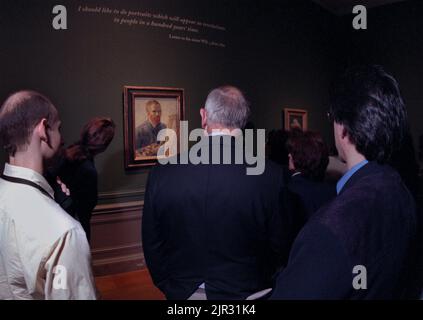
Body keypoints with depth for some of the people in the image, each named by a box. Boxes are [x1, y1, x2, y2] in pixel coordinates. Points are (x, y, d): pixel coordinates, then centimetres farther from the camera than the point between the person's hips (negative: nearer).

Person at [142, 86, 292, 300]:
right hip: (244, 292, -1)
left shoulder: (162, 173, -14)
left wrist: (169, 287, 11)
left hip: (182, 292, 1)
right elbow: (279, 247, -8)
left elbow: (151, 245, -4)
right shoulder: (271, 176, -18)